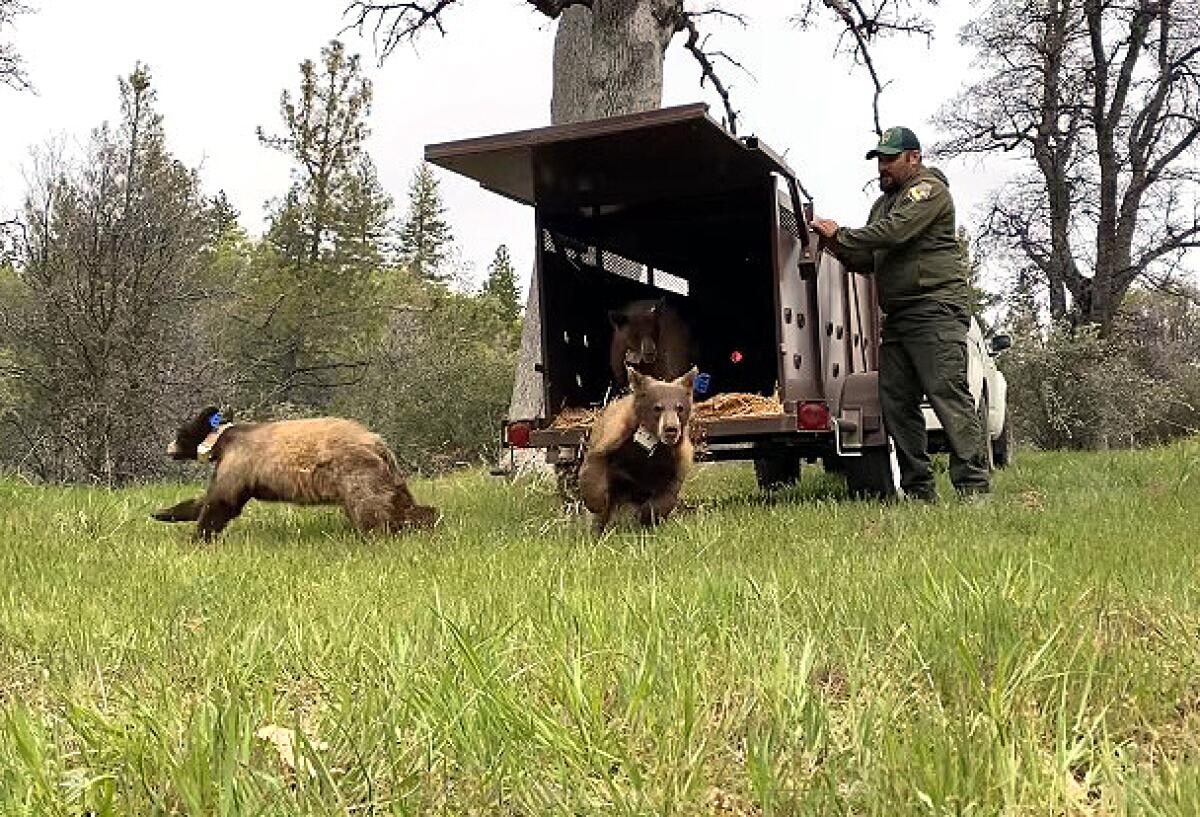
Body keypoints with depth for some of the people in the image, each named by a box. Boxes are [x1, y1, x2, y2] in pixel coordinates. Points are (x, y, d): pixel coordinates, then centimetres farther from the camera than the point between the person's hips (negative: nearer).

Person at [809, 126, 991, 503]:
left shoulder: (929, 189, -3)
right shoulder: (884, 202, 25)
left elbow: (894, 232, -19)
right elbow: (868, 261, 23)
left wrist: (841, 235, -10)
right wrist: (839, 247, 4)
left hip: (936, 309, -9)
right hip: (897, 317, 9)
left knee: (948, 393, -14)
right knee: (895, 401, 3)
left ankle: (974, 487, -14)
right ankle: (918, 490, 7)